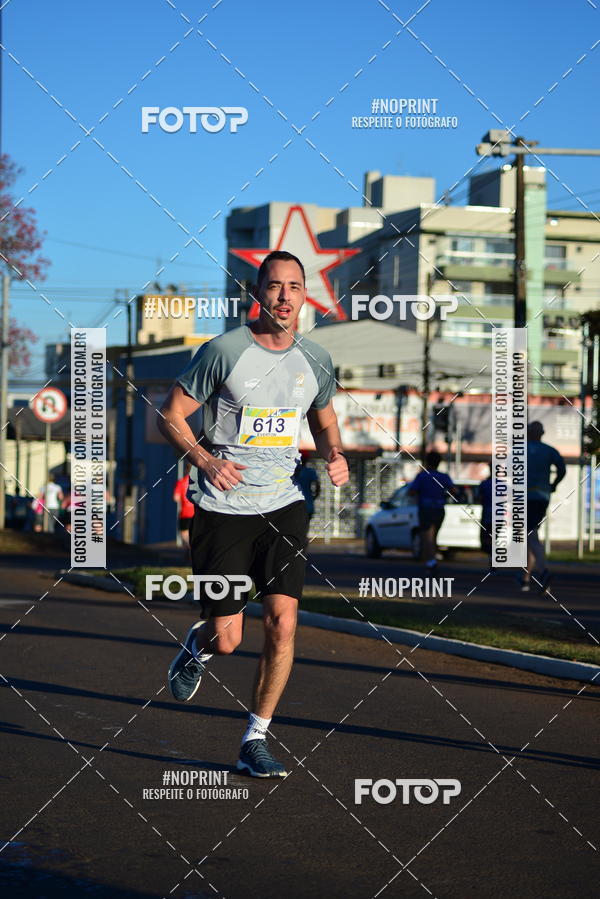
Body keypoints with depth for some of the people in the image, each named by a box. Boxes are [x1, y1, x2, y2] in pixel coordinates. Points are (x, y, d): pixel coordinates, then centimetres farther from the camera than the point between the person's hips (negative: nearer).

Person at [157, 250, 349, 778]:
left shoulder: (316, 361, 5)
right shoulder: (224, 352, -9)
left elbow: (325, 422, 22)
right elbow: (170, 415, -3)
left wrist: (335, 455, 1)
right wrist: (205, 460, -19)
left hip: (284, 506, 3)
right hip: (222, 509, -3)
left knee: (282, 622, -10)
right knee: (228, 640, -3)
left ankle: (256, 741, 5)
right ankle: (198, 644, 36)